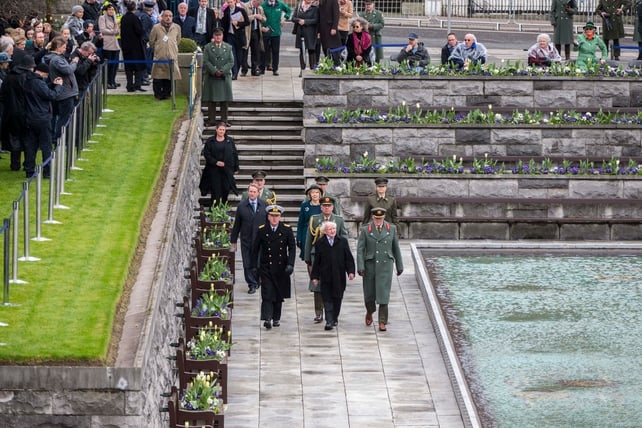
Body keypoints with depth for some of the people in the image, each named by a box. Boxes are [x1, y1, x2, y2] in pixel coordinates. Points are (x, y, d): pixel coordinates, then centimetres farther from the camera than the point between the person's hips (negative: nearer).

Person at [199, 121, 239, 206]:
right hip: (214, 169, -1)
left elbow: (235, 154, 7)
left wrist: (236, 168, 4)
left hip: (227, 169, 1)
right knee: (216, 190, -3)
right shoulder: (210, 141, 1)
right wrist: (215, 162, -14)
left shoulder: (230, 141, 5)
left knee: (226, 189, 2)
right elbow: (206, 154, -2)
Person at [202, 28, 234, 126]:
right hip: (211, 77, -1)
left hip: (224, 77, 1)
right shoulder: (208, 47, 4)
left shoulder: (228, 47, 9)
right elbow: (206, 62, -3)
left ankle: (224, 120, 7)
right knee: (211, 100, 0)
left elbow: (231, 62, 2)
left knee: (224, 100, 2)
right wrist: (214, 71, -15)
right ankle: (211, 120, 4)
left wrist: (222, 70, -13)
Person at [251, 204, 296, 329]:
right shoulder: (262, 230, 0)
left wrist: (290, 265, -10)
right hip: (266, 268, -1)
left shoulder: (287, 230, 1)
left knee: (279, 295, 9)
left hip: (282, 268, 1)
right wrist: (255, 266, 2)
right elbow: (255, 249, 6)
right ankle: (267, 319, -18)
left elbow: (292, 248, 1)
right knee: (267, 294, -11)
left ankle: (276, 318, 21)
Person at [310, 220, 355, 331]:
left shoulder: (342, 241, 5)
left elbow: (348, 258, 5)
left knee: (337, 298, 8)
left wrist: (351, 271, -5)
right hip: (325, 277, -1)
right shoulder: (320, 243, 2)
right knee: (327, 299, -6)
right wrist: (315, 276, 1)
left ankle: (334, 318, 25)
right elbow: (317, 261, 3)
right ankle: (329, 321, -9)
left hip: (339, 277, 2)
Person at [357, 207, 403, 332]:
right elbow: (360, 249, -5)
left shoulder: (391, 229, 3)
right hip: (370, 265, 0)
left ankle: (382, 323, -6)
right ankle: (369, 312, 42)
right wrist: (360, 267, -14)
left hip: (385, 266, 0)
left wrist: (399, 266, 12)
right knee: (369, 293, 11)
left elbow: (396, 248, 9)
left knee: (383, 294, -9)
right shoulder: (365, 230, -2)